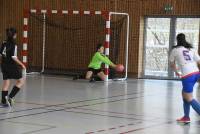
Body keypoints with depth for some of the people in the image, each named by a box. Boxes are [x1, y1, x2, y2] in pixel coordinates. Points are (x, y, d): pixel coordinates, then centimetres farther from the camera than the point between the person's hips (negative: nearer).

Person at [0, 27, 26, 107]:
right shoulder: (13, 44, -16)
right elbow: (14, 57, -19)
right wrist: (22, 64, -10)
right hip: (12, 66, -7)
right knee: (21, 81, 9)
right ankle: (10, 97, 2)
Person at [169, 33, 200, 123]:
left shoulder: (175, 50, 6)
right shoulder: (191, 49, 15)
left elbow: (172, 63, 21)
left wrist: (176, 72, 38)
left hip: (187, 76, -6)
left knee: (189, 99, 3)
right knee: (184, 94, 21)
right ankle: (186, 117, 25)